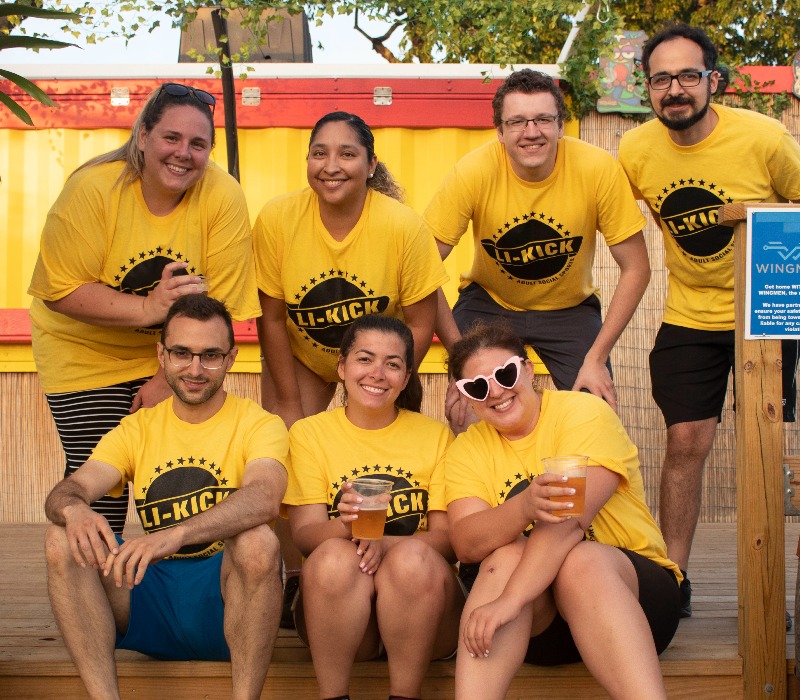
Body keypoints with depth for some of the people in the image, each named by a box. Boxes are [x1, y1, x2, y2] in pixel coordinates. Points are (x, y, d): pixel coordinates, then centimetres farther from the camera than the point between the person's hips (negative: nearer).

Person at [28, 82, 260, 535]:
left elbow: (219, 306, -14)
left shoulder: (223, 197, -17)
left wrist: (170, 379, -14)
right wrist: (148, 309, -32)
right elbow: (60, 291, -21)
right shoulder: (93, 187, -20)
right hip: (87, 353, -1)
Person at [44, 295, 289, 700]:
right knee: (62, 540, -17)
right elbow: (64, 491, -3)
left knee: (257, 541, -34)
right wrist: (73, 508, -30)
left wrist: (176, 534, -41)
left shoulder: (258, 425, -1)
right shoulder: (136, 430, 13)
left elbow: (263, 498, -24)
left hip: (225, 593, -3)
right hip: (151, 596, 4)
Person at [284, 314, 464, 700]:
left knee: (412, 557, -31)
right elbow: (304, 534, -5)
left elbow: (448, 538, -2)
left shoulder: (435, 435, 6)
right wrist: (343, 527, -28)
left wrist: (385, 543, -23)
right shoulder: (308, 433, 6)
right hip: (338, 610, 0)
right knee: (334, 556, -31)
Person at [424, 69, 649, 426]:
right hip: (488, 301, 0)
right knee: (464, 410, -18)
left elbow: (635, 269, -14)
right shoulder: (475, 171, -25)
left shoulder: (598, 169, -24)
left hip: (570, 307, 1)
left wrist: (596, 358, -19)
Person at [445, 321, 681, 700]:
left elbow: (569, 519, -24)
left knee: (582, 562, -34)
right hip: (533, 626, 3)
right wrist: (525, 506, -36)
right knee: (507, 556, -29)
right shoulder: (466, 449, 3)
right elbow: (466, 544, -15)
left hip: (627, 587, -2)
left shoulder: (585, 411, -9)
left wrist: (508, 601, -35)